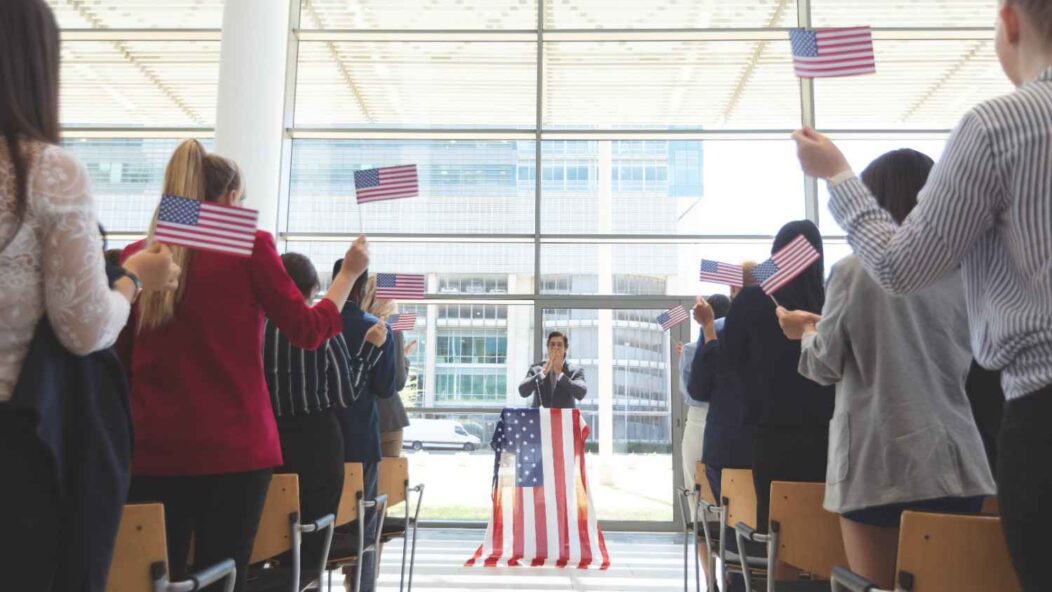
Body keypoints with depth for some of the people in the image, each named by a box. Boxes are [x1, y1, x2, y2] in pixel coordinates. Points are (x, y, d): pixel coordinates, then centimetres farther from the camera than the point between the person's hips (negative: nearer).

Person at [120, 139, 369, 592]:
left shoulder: (135, 257, 6)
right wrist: (350, 272, 12)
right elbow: (308, 331, 1)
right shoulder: (249, 247, -5)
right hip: (232, 449, -3)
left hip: (151, 450, 4)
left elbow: (119, 359, 14)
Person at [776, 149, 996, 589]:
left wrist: (808, 331, 18)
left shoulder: (855, 270, -6)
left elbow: (825, 366, -4)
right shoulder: (961, 275, 9)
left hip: (879, 462, -5)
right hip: (952, 461, 5)